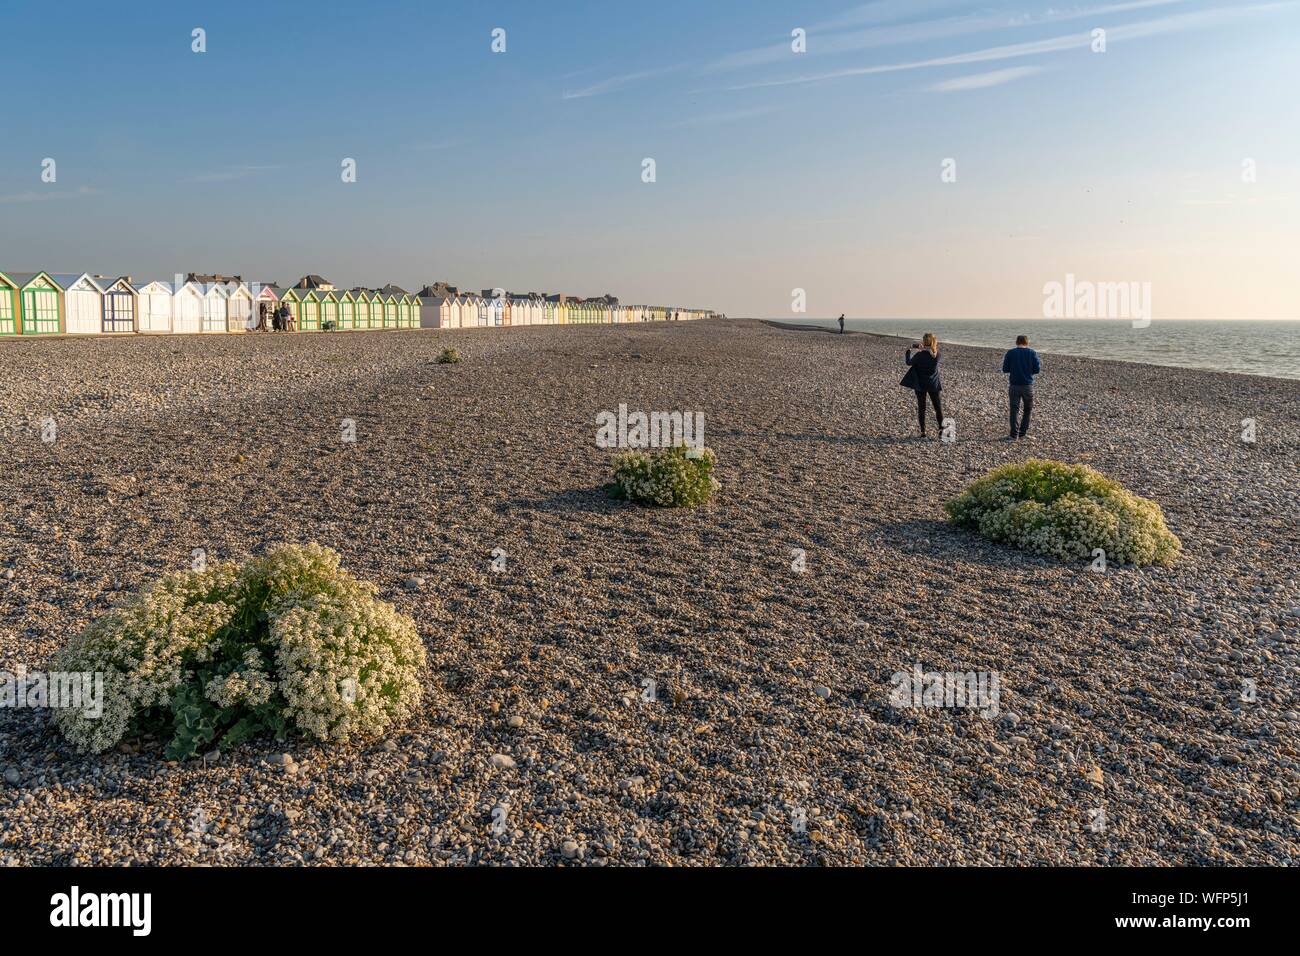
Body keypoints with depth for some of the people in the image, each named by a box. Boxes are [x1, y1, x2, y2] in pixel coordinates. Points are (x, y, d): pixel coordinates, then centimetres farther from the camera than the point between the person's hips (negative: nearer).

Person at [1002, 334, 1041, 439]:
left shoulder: (1010, 353, -2)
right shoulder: (1032, 353, -2)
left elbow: (1005, 369, -2)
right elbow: (1037, 369, -4)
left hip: (1014, 385, 0)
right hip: (1028, 385, 0)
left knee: (1014, 409, 1)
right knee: (1028, 409, 16)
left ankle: (1014, 434, -8)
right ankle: (1022, 433, 16)